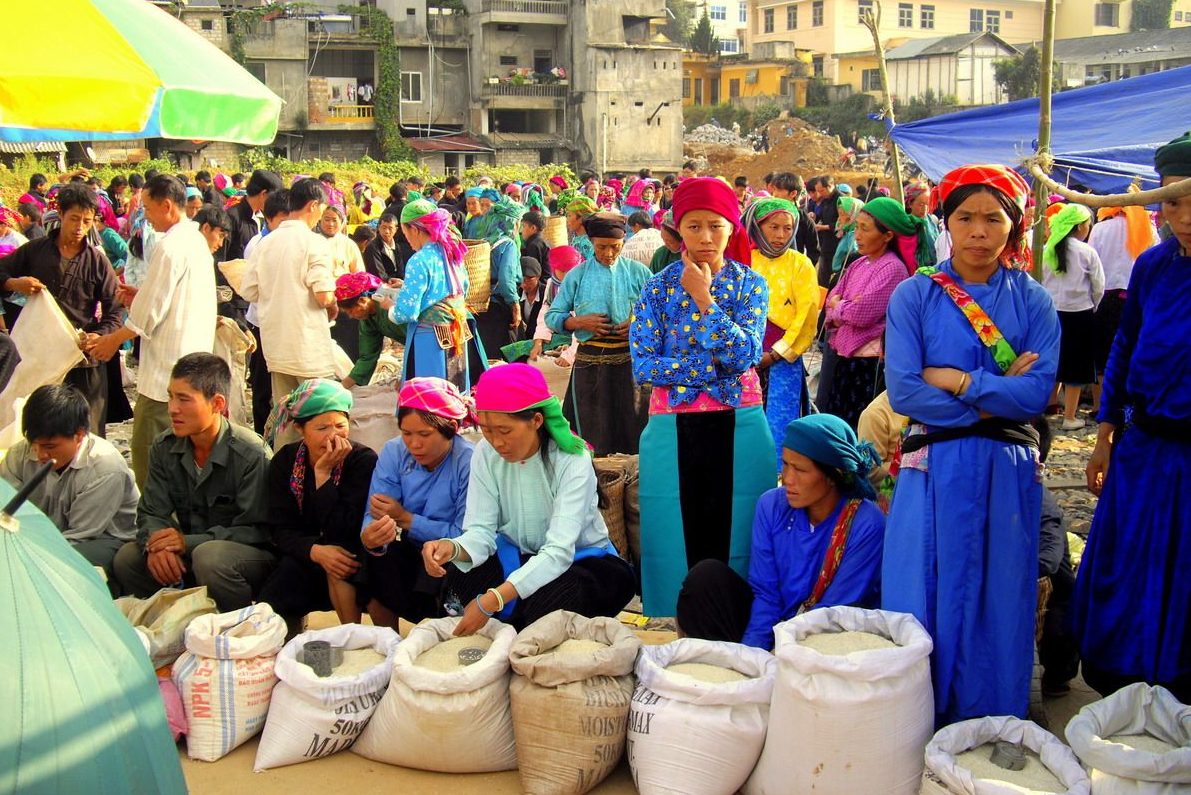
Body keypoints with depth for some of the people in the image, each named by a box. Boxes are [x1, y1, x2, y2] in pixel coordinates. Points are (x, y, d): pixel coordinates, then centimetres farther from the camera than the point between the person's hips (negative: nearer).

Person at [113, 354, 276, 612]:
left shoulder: (251, 455, -19)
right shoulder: (164, 448, 1)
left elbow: (256, 530, -21)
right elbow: (152, 513, 2)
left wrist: (189, 542, -27)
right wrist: (156, 544, -22)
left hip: (254, 555, -6)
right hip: (191, 553, 6)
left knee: (209, 556, -36)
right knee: (126, 558, -13)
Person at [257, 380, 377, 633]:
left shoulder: (363, 460, -14)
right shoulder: (284, 461, -3)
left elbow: (341, 532, -22)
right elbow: (281, 531, -8)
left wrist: (323, 474, -24)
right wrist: (315, 551, -28)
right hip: (303, 561, 2)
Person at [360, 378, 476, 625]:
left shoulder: (469, 462, -21)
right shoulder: (394, 452, -7)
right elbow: (374, 514, -14)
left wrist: (405, 519, -19)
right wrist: (369, 536, -38)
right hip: (411, 555, 4)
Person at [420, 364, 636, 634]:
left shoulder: (572, 461, -25)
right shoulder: (486, 454, -11)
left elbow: (559, 551, -33)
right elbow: (481, 530, -15)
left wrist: (493, 600, -46)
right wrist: (453, 548, -41)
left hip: (581, 559, -3)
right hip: (517, 556, 3)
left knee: (552, 601, -35)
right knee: (456, 574, -25)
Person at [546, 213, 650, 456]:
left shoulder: (638, 272, 6)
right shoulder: (577, 275, 6)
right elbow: (552, 316, 6)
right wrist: (580, 322, -11)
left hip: (631, 359, 0)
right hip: (590, 362, 0)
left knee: (632, 427, 3)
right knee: (593, 432, 6)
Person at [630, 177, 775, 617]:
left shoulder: (751, 284, 4)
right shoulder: (659, 287, 3)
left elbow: (744, 355, -12)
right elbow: (642, 365, -6)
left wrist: (703, 297, -12)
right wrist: (714, 364, -11)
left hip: (738, 428, 0)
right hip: (674, 430, 0)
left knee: (736, 537, 5)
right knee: (677, 541, 4)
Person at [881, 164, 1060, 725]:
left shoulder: (1034, 302, 5)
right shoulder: (914, 296, 0)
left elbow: (1037, 392, -7)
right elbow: (902, 391, -10)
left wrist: (958, 380, -12)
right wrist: (995, 396, -9)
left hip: (1008, 472, 2)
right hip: (933, 469, -1)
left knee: (999, 604, 8)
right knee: (921, 601, 2)